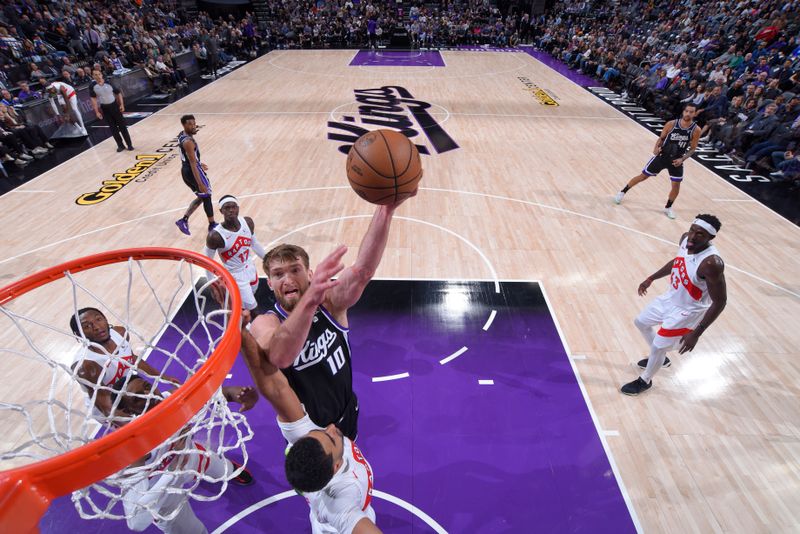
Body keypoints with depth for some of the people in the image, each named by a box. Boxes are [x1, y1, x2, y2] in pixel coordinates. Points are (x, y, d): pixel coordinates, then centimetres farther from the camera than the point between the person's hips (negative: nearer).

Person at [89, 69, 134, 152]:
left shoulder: (109, 83, -8)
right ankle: (120, 145, 14)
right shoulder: (92, 86, -7)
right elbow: (93, 99, -3)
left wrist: (122, 104, -7)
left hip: (114, 105, -1)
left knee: (122, 125, 1)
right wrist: (97, 112, -7)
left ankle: (129, 144, 9)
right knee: (113, 127, 6)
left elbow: (118, 93, 2)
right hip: (104, 108, 1)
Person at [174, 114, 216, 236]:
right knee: (206, 197, 7)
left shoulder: (182, 135, 7)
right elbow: (193, 164, -26)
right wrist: (200, 184, -28)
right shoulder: (188, 142, -23)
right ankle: (212, 225, 19)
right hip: (192, 171, -9)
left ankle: (183, 220, 17)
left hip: (185, 170, 9)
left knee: (201, 197, 20)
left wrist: (199, 164, 33)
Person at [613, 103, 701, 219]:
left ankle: (668, 208, 21)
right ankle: (622, 192, 23)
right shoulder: (672, 124, -13)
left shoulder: (696, 130, -11)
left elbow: (693, 148, -3)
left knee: (676, 185, -1)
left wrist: (682, 159, -18)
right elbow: (661, 138, 1)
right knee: (643, 176, 4)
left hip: (676, 160, 1)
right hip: (662, 156, -1)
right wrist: (656, 147, -18)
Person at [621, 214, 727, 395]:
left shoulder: (711, 263, -35)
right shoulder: (686, 239, -12)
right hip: (670, 298, 8)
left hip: (687, 311, -8)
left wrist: (696, 333, -27)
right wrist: (651, 278, 14)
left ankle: (645, 381, 28)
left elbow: (719, 302, -27)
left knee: (658, 346, 0)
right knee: (641, 322, 23)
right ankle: (660, 357, 47)